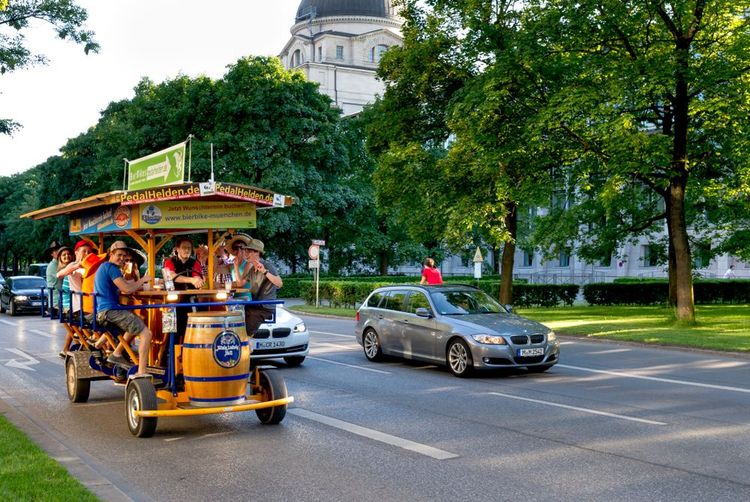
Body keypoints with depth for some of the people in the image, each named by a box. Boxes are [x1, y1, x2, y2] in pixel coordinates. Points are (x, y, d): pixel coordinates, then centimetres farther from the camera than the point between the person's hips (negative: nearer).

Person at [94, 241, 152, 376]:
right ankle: (141, 373, -23)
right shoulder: (111, 267, -9)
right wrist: (142, 280, -4)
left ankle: (116, 354, 30)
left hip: (102, 312, 10)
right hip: (110, 310, -10)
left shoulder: (103, 266, 22)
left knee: (137, 323, 32)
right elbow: (127, 289, -19)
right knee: (146, 333, -16)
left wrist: (137, 283, 10)